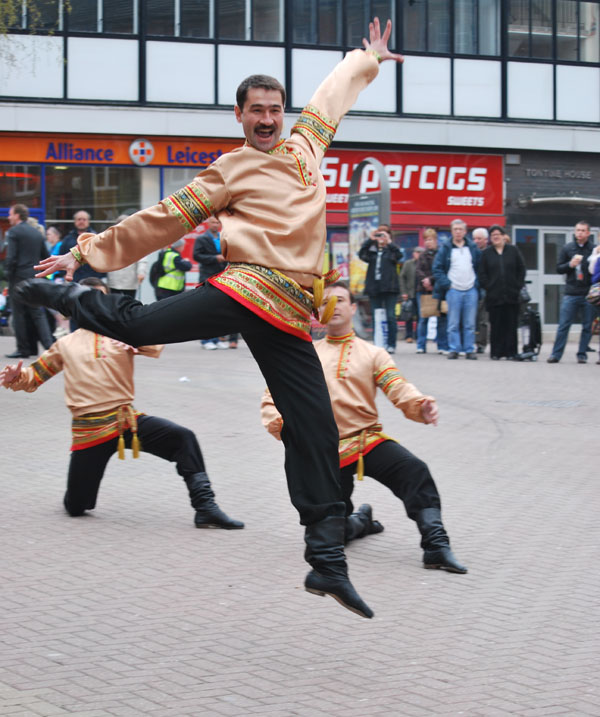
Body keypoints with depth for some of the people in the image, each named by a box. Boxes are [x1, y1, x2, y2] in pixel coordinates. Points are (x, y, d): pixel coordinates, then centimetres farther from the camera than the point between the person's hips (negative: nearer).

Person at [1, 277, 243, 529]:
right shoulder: (65, 345, 12)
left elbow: (156, 346, -8)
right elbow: (34, 376, 17)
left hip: (128, 421, 0)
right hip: (88, 430, 0)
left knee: (183, 438, -24)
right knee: (76, 508, 2)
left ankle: (205, 507, -21)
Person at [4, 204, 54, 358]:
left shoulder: (13, 232, -7)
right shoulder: (37, 233, 14)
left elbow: (11, 257, -14)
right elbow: (45, 257, 16)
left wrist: (8, 274, -5)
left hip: (18, 278, -6)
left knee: (19, 314, 0)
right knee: (38, 313, 8)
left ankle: (23, 349, 0)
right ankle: (49, 344, -3)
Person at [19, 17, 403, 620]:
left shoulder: (307, 143, 19)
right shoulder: (229, 172, 6)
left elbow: (334, 92, 37)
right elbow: (161, 221, 7)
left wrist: (368, 59, 51)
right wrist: (88, 251, 7)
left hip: (289, 317, 4)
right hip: (246, 287, -3)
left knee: (315, 434, 0)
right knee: (136, 325, -19)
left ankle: (327, 563, 4)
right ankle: (73, 298, 17)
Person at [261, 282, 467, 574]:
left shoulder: (372, 353, 11)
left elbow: (399, 389, -4)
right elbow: (272, 397, 10)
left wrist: (420, 407, -28)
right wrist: (279, 424, -13)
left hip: (368, 439, -1)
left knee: (415, 471, -30)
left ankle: (436, 546, -29)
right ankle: (361, 521, 30)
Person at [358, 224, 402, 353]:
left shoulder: (391, 249, 7)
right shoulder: (372, 249, 13)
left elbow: (399, 255, -13)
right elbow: (362, 255, -4)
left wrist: (389, 242, -21)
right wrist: (370, 240, -12)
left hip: (389, 288, -3)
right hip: (374, 288, 3)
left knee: (390, 316, -5)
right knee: (376, 317, 4)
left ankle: (391, 345, 0)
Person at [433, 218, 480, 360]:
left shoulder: (473, 248, 10)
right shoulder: (445, 248, 4)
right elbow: (437, 268, 2)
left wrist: (477, 283, 3)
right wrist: (446, 284, -7)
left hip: (471, 290, 2)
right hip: (453, 290, -2)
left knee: (470, 323, 2)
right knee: (453, 323, -2)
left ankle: (469, 350, 7)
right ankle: (454, 349, 3)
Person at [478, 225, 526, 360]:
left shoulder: (513, 250, 8)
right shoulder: (487, 253, 8)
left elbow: (521, 269, 9)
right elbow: (482, 274, 7)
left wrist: (518, 286, 0)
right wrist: (487, 287, -4)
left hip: (512, 295, 0)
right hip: (494, 296, 0)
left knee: (511, 325, 0)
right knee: (496, 325, 0)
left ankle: (510, 352, 4)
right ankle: (495, 353, 5)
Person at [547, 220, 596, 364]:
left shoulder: (594, 249, 3)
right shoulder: (567, 248, 8)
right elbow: (558, 269, 8)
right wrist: (570, 264, -9)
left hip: (588, 294, 0)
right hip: (571, 294, 0)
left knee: (587, 327, 4)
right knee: (563, 325, -3)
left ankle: (582, 354, 11)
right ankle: (556, 354, 0)